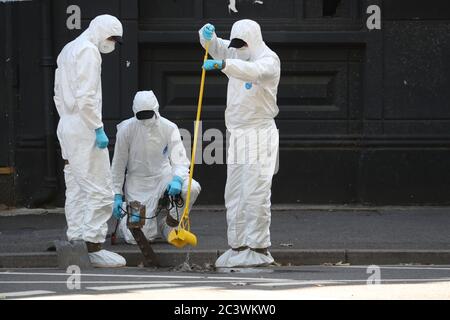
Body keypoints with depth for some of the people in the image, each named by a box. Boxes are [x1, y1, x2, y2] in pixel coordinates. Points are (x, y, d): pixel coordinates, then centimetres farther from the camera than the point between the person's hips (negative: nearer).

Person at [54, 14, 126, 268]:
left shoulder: (68, 50, 19)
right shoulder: (89, 51, -12)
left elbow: (59, 95, 21)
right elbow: (85, 97, -20)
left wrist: (69, 120, 19)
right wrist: (98, 129, -18)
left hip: (67, 126, 10)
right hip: (84, 129, -10)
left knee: (77, 190, 12)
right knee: (99, 190, -8)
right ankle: (94, 248, -9)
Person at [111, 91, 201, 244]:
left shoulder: (169, 128, -10)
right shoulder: (126, 129, -11)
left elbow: (180, 160, -17)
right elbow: (118, 165, -2)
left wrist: (177, 179, -39)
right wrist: (117, 195, -4)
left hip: (164, 176, 2)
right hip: (138, 183, -2)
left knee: (192, 188, -29)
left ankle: (169, 225, -1)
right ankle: (124, 222, 24)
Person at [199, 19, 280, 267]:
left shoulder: (268, 59, -11)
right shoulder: (237, 55, 14)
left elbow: (255, 71, -32)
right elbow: (216, 47, 21)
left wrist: (223, 64, -48)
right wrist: (208, 35, -4)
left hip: (260, 135, -8)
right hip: (238, 135, 8)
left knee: (255, 194, -11)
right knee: (234, 195, 7)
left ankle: (259, 249, -9)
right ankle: (238, 246, 12)